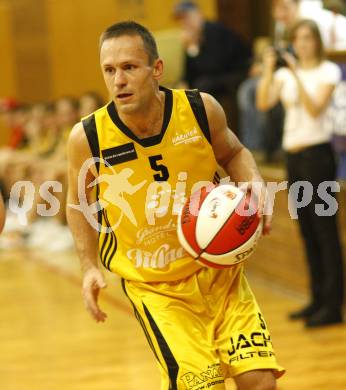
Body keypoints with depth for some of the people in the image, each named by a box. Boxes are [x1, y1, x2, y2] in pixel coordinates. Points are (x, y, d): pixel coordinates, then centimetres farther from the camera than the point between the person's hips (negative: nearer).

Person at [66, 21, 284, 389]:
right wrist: (90, 268, -4)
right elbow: (79, 203, 6)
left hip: (218, 272, 2)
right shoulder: (87, 138, -14)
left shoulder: (201, 109, -11)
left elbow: (233, 153, 11)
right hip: (154, 288, -2)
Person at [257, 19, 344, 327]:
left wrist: (297, 75, -24)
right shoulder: (285, 73, 10)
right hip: (293, 154, 6)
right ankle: (318, 299, 17)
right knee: (307, 232, 10)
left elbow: (315, 108, -18)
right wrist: (269, 70, -15)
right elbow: (264, 103, -4)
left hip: (317, 152, -6)